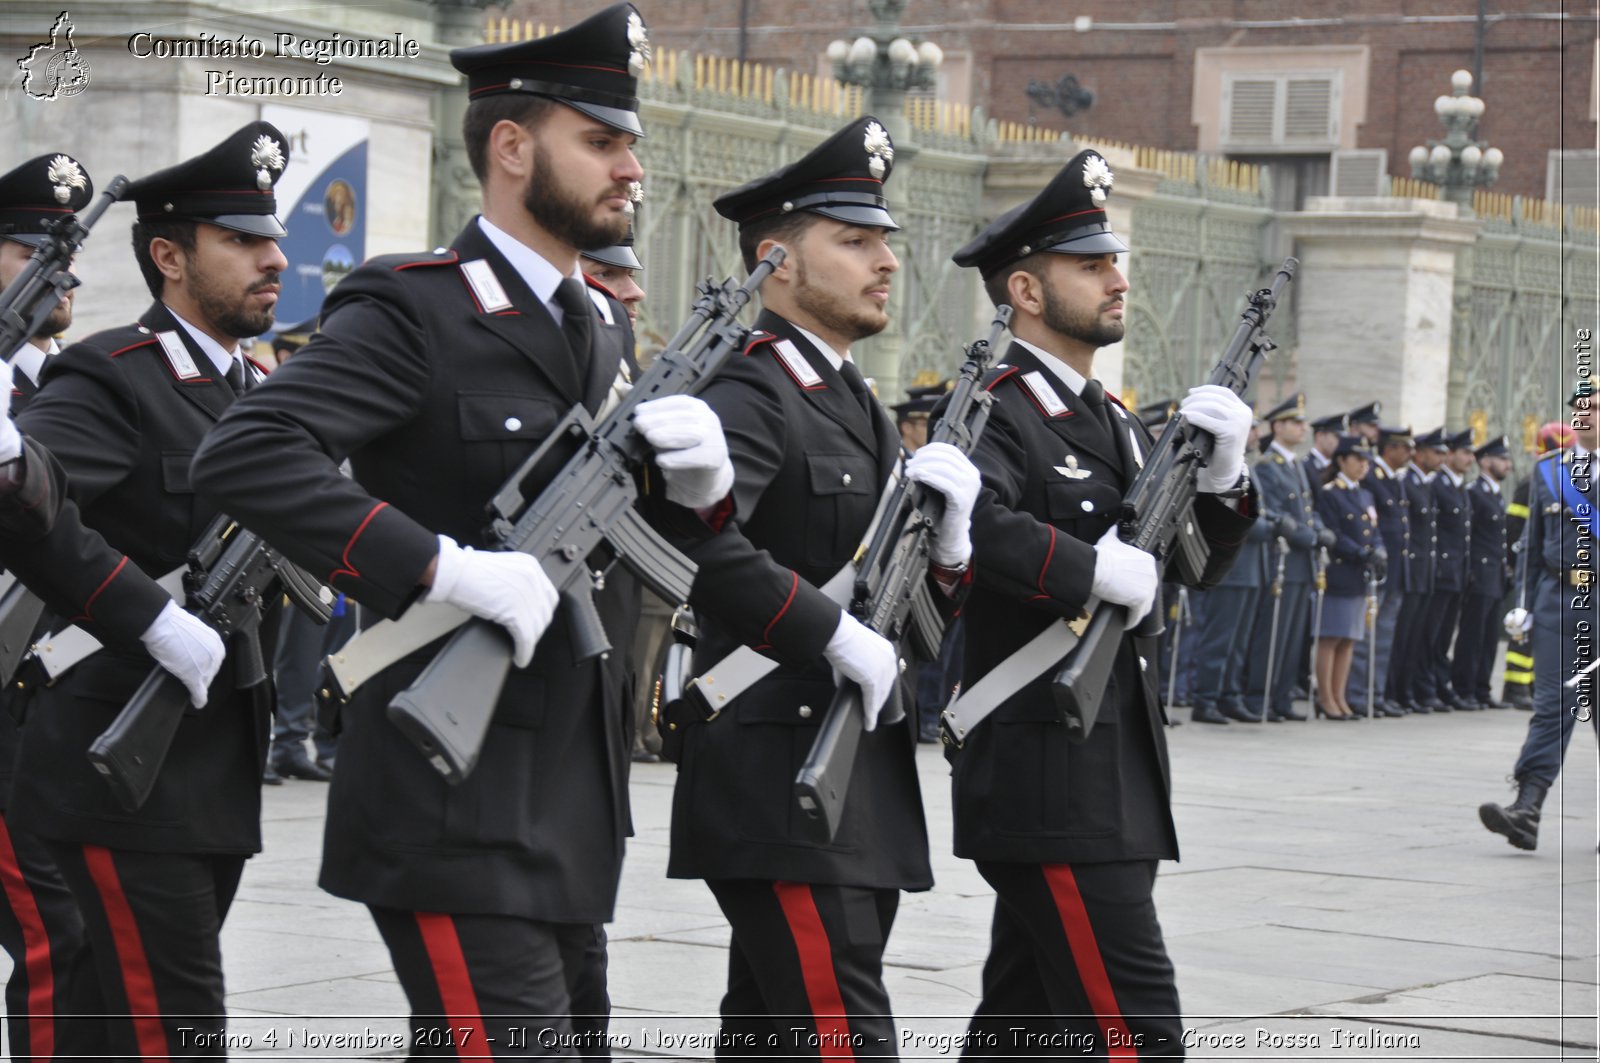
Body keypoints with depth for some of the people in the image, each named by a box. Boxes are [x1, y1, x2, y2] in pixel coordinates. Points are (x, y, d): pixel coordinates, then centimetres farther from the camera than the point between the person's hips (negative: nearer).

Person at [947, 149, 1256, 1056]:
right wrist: (1095, 568, -25)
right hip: (1048, 780, -10)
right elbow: (965, 521, -32)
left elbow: (1191, 567, 16)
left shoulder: (1114, 421, 19)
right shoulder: (997, 413, -12)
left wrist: (1220, 477, -1)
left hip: (1117, 778, 10)